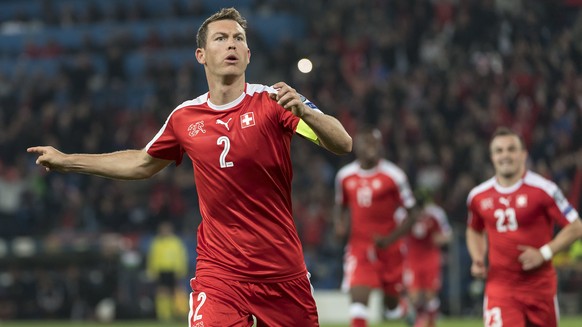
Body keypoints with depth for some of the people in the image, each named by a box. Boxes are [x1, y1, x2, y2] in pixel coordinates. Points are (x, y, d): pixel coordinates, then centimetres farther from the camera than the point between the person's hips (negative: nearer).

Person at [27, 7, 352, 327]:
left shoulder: (272, 101, -5)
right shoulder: (185, 117, 5)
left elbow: (344, 145, -14)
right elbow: (143, 163, 25)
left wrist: (304, 112, -33)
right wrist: (66, 161, 27)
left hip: (284, 273, -1)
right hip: (219, 275, 1)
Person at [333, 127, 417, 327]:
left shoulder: (393, 175, -9)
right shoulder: (344, 176, 2)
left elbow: (410, 215, -5)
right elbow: (340, 206, 19)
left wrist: (390, 239, -18)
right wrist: (339, 226, -3)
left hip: (389, 249, -1)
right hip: (359, 248, 1)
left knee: (392, 304, 13)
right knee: (358, 300, -17)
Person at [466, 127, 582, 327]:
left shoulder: (543, 189, -8)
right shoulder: (478, 196, 5)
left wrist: (544, 254, -16)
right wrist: (478, 260, 6)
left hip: (539, 285, -1)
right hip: (499, 286, 1)